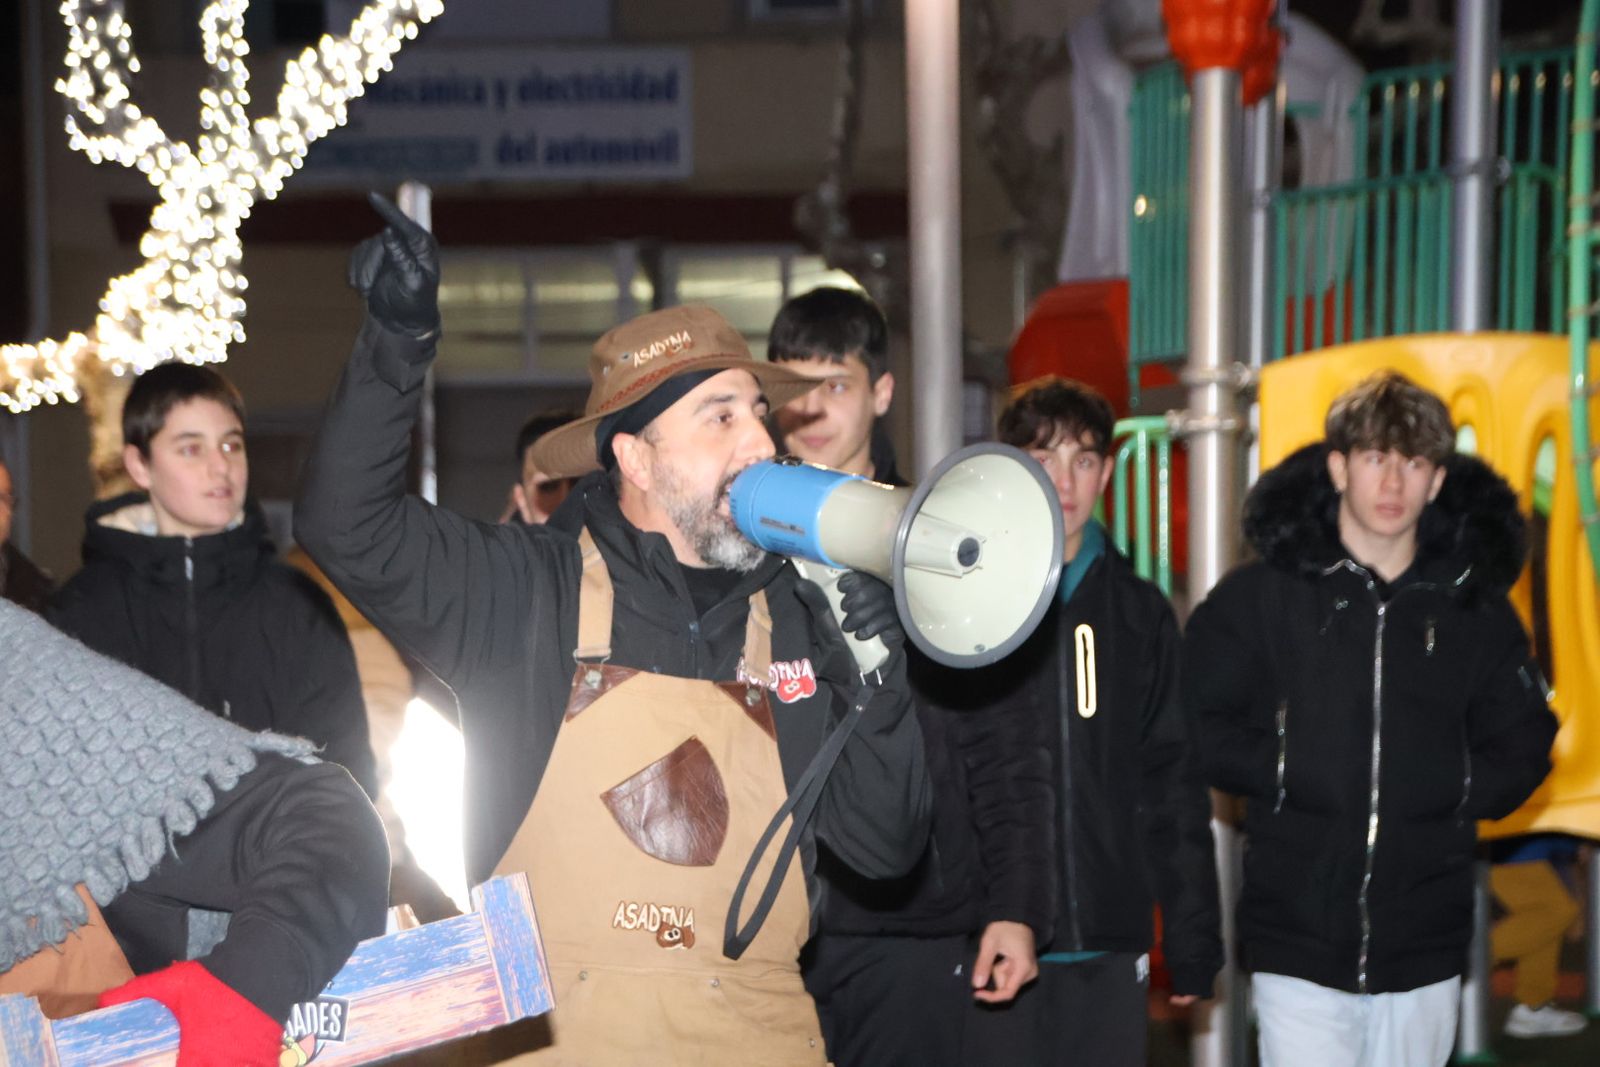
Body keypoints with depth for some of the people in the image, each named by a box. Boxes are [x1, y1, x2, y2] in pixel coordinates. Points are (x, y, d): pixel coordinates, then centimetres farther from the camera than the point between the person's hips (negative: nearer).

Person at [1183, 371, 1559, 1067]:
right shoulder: (1263, 596, 2)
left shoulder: (1474, 608, 8)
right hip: (1297, 942, -2)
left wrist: (1455, 790, -1)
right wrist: (1288, 776, -7)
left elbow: (1523, 746, 14)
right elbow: (1199, 727, 5)